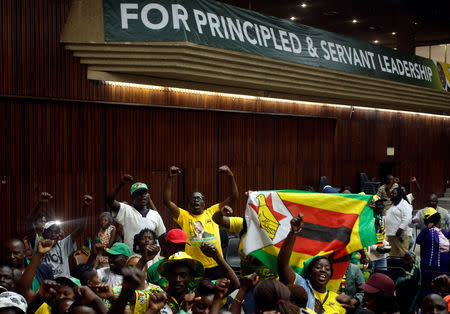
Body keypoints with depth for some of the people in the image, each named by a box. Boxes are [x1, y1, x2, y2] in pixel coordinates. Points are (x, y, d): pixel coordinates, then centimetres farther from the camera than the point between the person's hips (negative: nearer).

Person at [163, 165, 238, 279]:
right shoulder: (184, 216, 7)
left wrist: (230, 176, -4)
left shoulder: (212, 212, 11)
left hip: (215, 266, 2)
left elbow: (234, 197, 7)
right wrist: (170, 178, -10)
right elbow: (167, 201, -4)